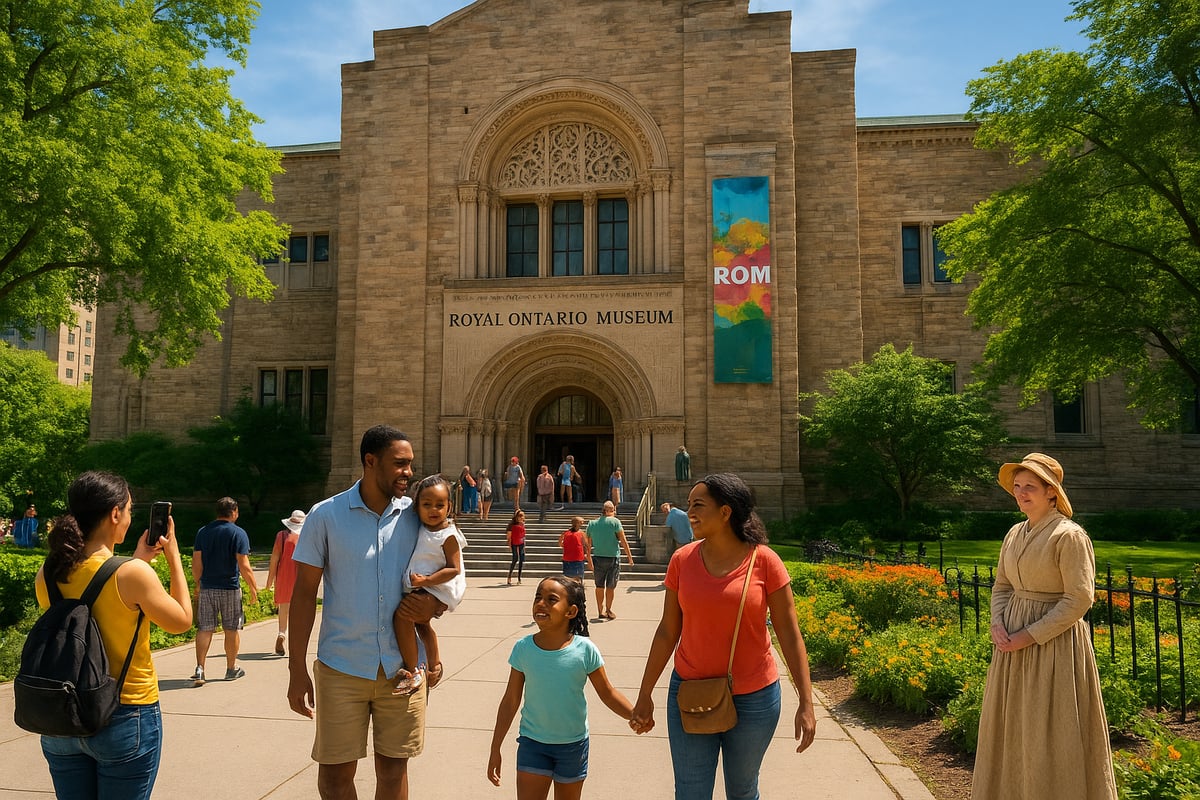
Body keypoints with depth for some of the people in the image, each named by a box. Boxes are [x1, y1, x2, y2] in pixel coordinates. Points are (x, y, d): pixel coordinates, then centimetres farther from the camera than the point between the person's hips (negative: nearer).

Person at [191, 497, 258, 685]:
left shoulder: (203, 532, 5)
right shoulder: (238, 533, -8)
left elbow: (196, 563, 4)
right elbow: (244, 566, -12)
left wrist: (198, 583, 18)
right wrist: (253, 588, -3)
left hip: (206, 587, 3)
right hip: (230, 588, -3)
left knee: (204, 629, 7)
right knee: (232, 629, 9)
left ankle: (199, 669, -2)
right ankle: (231, 669, 19)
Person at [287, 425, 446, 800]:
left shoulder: (416, 515, 0)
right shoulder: (325, 515, -5)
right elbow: (304, 592, -2)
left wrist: (435, 604, -14)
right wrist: (297, 669, -4)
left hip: (402, 667, 2)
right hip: (341, 669, -1)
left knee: (393, 769, 13)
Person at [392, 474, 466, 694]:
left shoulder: (448, 536, -18)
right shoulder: (423, 530, 4)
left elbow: (454, 569, -22)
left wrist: (426, 580, -27)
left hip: (437, 589, -10)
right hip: (421, 588, 10)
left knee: (402, 615, -23)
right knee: (421, 623, 28)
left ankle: (412, 672, -13)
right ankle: (435, 666, 50)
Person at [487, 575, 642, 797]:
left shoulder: (585, 650, -16)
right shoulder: (523, 648, -12)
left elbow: (608, 693, -5)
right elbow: (510, 701, -3)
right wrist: (495, 750, 1)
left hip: (573, 745, 0)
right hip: (532, 743, 0)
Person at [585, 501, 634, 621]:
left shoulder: (592, 523, 3)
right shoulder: (615, 522, -8)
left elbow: (588, 545, 8)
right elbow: (623, 541, -9)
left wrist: (590, 561, 16)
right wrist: (629, 557, 0)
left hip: (598, 558, 3)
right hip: (613, 558, -3)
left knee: (599, 586, 12)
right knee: (610, 587, 8)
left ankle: (600, 611, 17)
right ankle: (608, 611, 15)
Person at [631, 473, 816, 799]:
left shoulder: (764, 561, -12)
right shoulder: (682, 560, -5)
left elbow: (789, 634, -7)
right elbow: (667, 632, 2)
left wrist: (806, 703, -10)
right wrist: (645, 695, 5)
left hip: (754, 698, -1)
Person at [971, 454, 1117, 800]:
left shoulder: (1069, 535, -14)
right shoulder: (1015, 534, 9)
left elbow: (1078, 600, -17)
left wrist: (1029, 635, -17)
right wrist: (997, 623, -3)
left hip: (1055, 643, -7)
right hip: (1013, 643, 8)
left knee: (1052, 734, 3)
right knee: (1010, 728, 15)